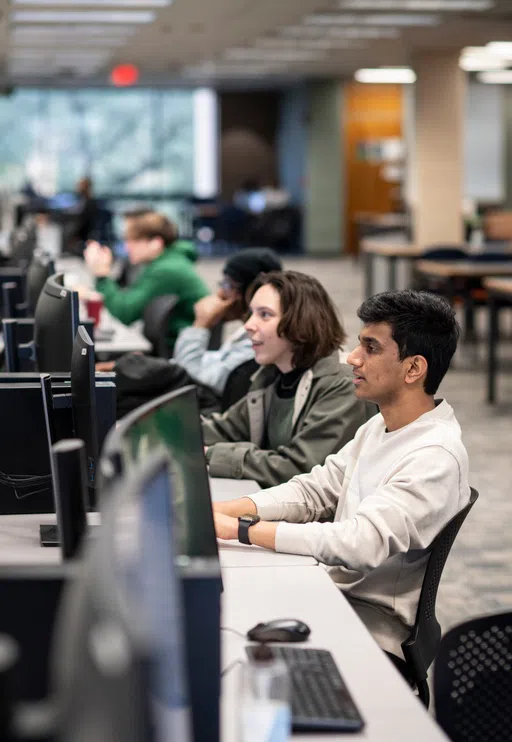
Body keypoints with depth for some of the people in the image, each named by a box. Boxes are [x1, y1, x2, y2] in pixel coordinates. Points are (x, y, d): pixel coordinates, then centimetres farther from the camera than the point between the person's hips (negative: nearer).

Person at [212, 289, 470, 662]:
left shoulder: (436, 456, -20)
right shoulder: (379, 428, 12)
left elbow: (361, 542, -29)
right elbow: (314, 490, 11)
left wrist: (239, 529, -27)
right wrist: (217, 512, -4)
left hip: (374, 618, -8)